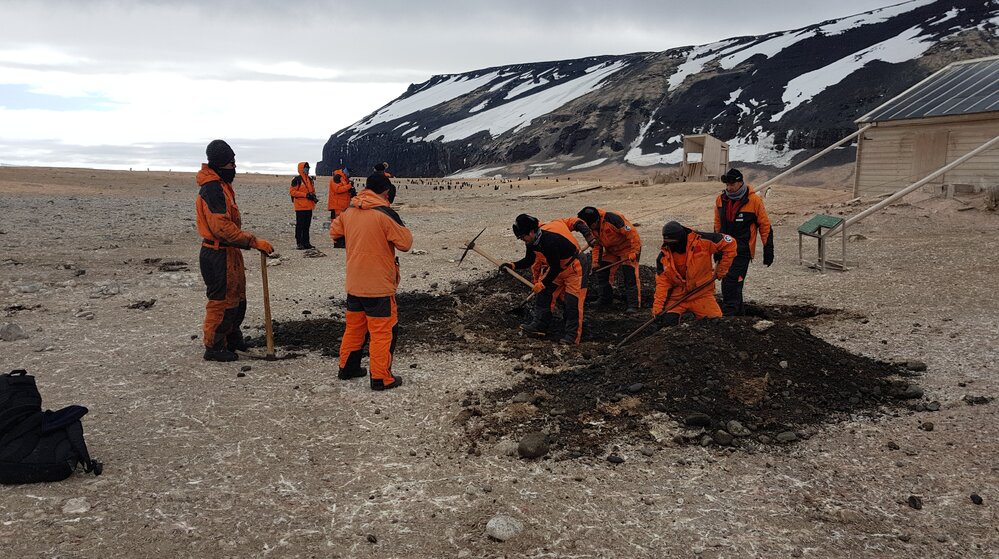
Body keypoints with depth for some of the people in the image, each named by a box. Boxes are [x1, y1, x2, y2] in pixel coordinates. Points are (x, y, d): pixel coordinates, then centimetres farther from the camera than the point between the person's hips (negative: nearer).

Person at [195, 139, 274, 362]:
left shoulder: (221, 185, 13)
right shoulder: (213, 189, -21)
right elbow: (223, 228, -28)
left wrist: (248, 240, 21)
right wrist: (254, 242, -26)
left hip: (229, 253, 10)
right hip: (218, 256, -10)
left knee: (237, 298, 21)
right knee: (221, 301, 1)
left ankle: (232, 338, 38)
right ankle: (213, 347, 14)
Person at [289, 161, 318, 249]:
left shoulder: (310, 180, 15)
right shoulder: (297, 180, -7)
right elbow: (292, 191, -13)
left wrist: (313, 196, 2)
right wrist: (305, 195, -18)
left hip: (309, 206, 7)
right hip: (300, 206, -7)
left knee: (307, 225, 11)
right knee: (300, 225, -4)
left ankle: (306, 242, 17)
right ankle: (299, 243, -2)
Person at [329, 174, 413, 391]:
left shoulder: (349, 211, 3)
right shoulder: (385, 214, -17)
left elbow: (334, 232, 19)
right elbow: (405, 243, -13)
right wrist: (402, 227, 3)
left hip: (353, 284, 7)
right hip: (379, 286, -6)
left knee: (354, 326, 21)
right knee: (384, 331, 3)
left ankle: (347, 367, 32)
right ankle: (381, 378, 7)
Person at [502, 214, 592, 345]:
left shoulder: (550, 241, -35)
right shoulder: (532, 241, -6)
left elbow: (555, 268, -27)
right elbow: (529, 260, 6)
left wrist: (542, 284, -16)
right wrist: (514, 265, -11)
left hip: (576, 267, -9)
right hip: (558, 267, 10)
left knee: (573, 302, -11)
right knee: (544, 293, 5)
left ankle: (573, 335, -4)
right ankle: (539, 325, 11)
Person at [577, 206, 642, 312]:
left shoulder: (612, 219, -33)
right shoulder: (592, 228, -7)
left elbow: (632, 233, -29)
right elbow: (597, 244, 6)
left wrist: (634, 253, -29)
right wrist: (595, 261, -4)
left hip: (628, 248, -8)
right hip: (611, 250, 8)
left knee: (630, 276, -16)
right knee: (602, 273, 5)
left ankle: (633, 304, -10)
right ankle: (605, 301, 19)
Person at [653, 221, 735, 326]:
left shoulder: (702, 241, -16)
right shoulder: (664, 256, -7)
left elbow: (729, 243, -8)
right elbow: (662, 282, -5)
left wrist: (721, 270, -3)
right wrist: (657, 307, -15)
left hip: (701, 294, -1)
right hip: (677, 297, 1)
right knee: (668, 321, -21)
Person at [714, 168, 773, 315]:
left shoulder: (754, 200, -10)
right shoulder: (721, 199, 4)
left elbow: (765, 226, -4)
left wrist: (768, 252, -4)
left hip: (742, 251, -5)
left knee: (732, 282, -14)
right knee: (733, 284, 12)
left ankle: (728, 313, -11)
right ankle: (737, 312, 25)